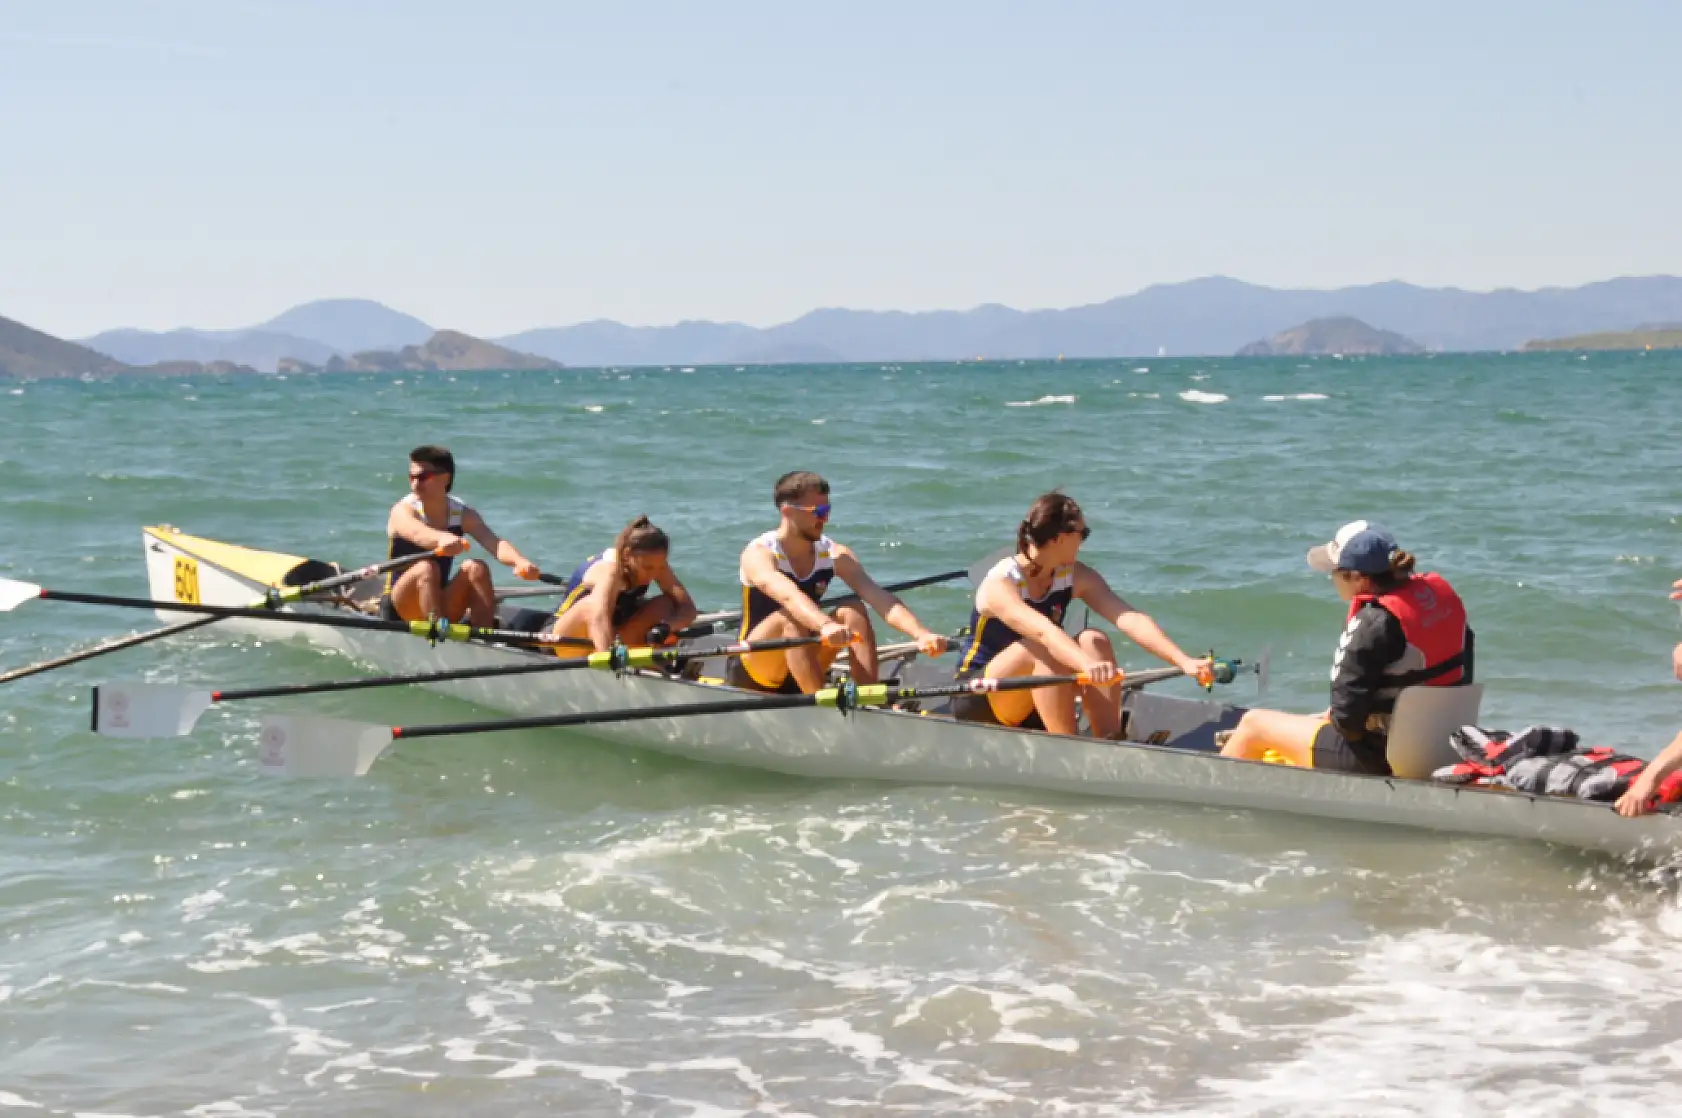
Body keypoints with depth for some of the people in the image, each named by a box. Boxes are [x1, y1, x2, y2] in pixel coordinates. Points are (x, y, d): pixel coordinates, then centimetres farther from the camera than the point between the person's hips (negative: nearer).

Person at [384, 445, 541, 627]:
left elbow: (494, 543, -20)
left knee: (476, 568, -22)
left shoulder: (463, 515, 0)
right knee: (426, 569, -31)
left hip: (443, 607, 3)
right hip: (401, 608, -3)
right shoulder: (403, 511, -10)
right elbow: (417, 533, -35)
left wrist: (520, 561, -43)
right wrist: (442, 538, -60)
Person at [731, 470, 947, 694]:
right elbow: (788, 596, -39)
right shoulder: (758, 554, -17)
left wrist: (921, 634, -35)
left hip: (800, 675, 5)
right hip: (751, 676, -5)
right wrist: (825, 626, -58)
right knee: (790, 618, -32)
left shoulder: (835, 555, -2)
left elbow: (879, 597, -17)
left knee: (853, 611, -17)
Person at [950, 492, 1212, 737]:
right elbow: (1043, 631, -42)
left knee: (1093, 641, -19)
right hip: (977, 702, -6)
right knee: (1042, 649, -33)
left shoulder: (1075, 576, -2)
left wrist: (1183, 661, -29)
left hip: (1033, 712, 6)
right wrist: (1088, 665, -59)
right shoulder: (999, 585, -22)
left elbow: (1130, 619, -16)